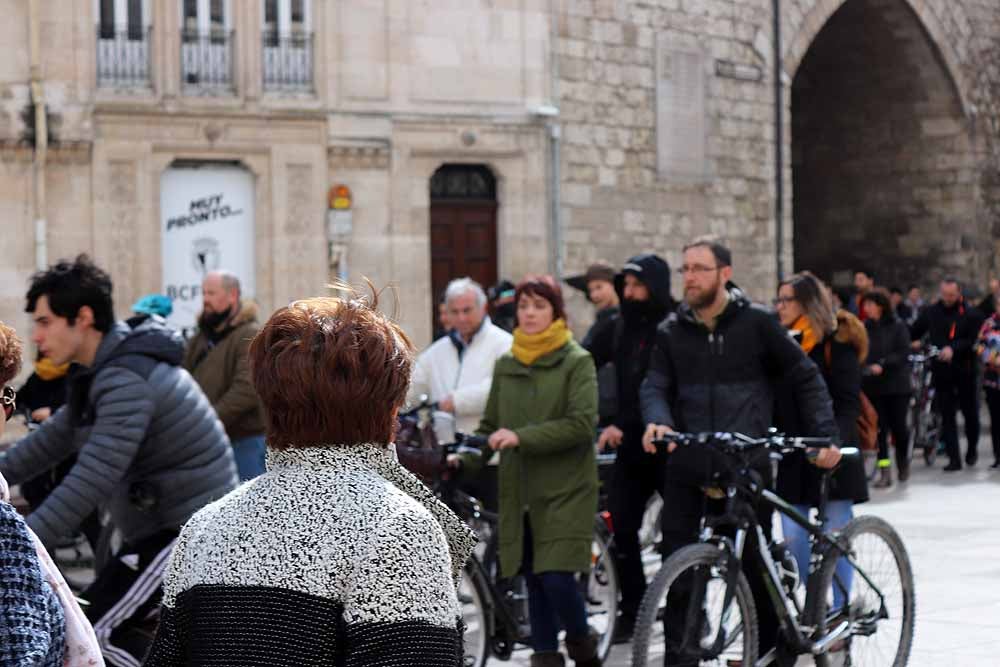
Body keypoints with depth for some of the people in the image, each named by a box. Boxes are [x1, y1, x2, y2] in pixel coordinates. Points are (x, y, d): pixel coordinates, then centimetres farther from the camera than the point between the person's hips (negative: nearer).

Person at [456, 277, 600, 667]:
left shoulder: (577, 362, -2)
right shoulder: (505, 365, 12)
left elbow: (582, 423, -13)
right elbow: (491, 426, 15)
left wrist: (522, 437, -20)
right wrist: (465, 459, -4)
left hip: (564, 489, -5)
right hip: (520, 491, 5)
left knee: (557, 576, -12)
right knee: (535, 580, 7)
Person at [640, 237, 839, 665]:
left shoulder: (756, 323, -1)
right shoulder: (672, 331, 7)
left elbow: (805, 378, 4)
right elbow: (655, 386, 1)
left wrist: (825, 436, -4)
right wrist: (657, 421, -22)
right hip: (687, 467, 2)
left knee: (755, 564, 5)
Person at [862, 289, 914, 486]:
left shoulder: (898, 326, -5)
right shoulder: (865, 327, 3)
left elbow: (903, 353, -11)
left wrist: (883, 365, -22)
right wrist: (862, 368, -16)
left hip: (896, 384, -2)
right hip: (872, 386, 2)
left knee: (898, 425, 2)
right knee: (879, 428, -2)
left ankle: (903, 462, 28)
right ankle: (885, 472, 1)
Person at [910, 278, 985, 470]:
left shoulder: (971, 314, -4)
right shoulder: (931, 312, 7)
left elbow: (974, 340, -11)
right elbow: (914, 332, 16)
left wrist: (953, 349, -23)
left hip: (964, 370, -2)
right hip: (941, 372, 2)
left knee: (970, 412, 9)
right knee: (947, 416, -1)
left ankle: (972, 449, 32)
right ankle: (954, 458, 1)